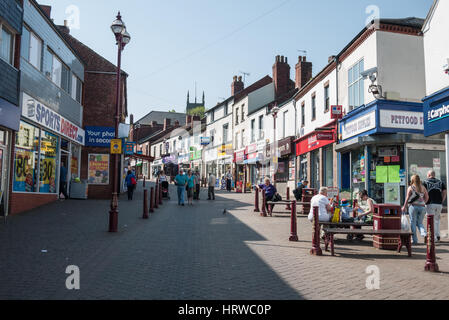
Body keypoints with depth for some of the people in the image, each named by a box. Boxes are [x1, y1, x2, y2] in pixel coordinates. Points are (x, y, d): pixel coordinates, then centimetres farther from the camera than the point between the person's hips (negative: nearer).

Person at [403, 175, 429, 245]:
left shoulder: (410, 188, -2)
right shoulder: (423, 188, 9)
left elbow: (407, 198, -5)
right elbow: (427, 197, 11)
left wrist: (404, 207, 3)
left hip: (413, 206, -3)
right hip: (422, 207, 4)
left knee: (413, 223, 4)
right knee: (420, 223, 14)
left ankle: (415, 240, 3)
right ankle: (425, 234, -13)